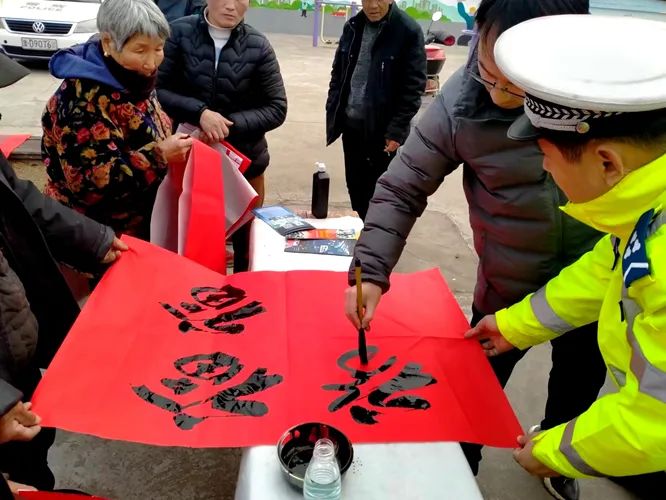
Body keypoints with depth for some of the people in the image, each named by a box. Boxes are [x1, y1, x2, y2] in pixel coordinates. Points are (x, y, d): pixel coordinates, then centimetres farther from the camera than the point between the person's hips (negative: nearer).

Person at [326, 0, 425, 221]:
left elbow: (413, 86, -11)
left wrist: (396, 130, -15)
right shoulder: (352, 26, 6)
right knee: (355, 183, 15)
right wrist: (333, 111, 7)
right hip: (351, 124, 5)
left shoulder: (409, 31, -10)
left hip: (383, 128, -5)